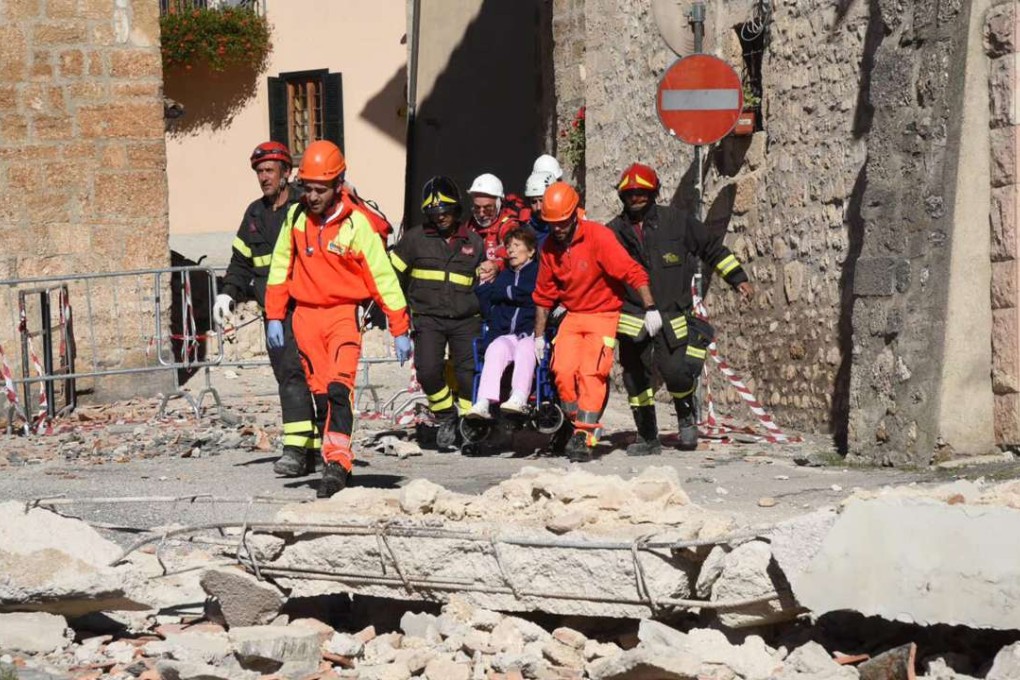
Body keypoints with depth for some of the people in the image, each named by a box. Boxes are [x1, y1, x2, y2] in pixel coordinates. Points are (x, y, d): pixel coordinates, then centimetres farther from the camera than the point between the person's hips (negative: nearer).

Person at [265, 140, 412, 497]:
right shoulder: (296, 217, 2)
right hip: (305, 316, 4)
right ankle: (335, 465, 13)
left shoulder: (357, 224, -11)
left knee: (339, 388, -20)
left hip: (344, 314, -4)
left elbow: (383, 277, -8)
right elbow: (280, 267, 13)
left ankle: (337, 464, -26)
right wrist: (274, 317, 10)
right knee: (320, 393, 5)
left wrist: (400, 331, -7)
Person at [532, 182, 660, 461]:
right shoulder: (549, 248, 2)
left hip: (603, 314, -5)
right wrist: (539, 335, 13)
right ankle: (577, 424, 4)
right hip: (572, 315, 5)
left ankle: (584, 437, -16)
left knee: (591, 373, -17)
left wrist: (650, 308, -27)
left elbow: (633, 272, -20)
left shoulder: (598, 236, -16)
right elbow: (544, 295, 13)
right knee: (564, 371, -14)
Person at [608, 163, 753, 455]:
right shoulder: (615, 231, 5)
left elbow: (712, 248, 12)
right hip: (632, 318, 2)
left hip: (672, 316, -2)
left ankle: (687, 418, 16)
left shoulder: (678, 221, 1)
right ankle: (647, 437, 17)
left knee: (676, 371, -14)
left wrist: (738, 278, 10)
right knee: (636, 378, 3)